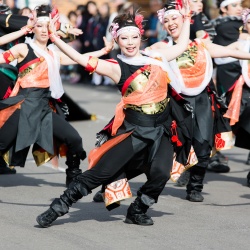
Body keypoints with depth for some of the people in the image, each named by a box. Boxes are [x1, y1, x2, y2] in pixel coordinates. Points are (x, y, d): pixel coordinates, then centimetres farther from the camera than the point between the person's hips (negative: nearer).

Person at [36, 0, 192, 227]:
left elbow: (182, 46, 24)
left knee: (160, 173, -21)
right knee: (101, 171, -7)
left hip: (162, 130, 3)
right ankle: (58, 208, 3)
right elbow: (82, 59, -11)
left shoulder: (155, 58, 10)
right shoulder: (116, 68, -2)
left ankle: (137, 212, 3)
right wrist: (54, 38, -18)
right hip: (134, 129, -3)